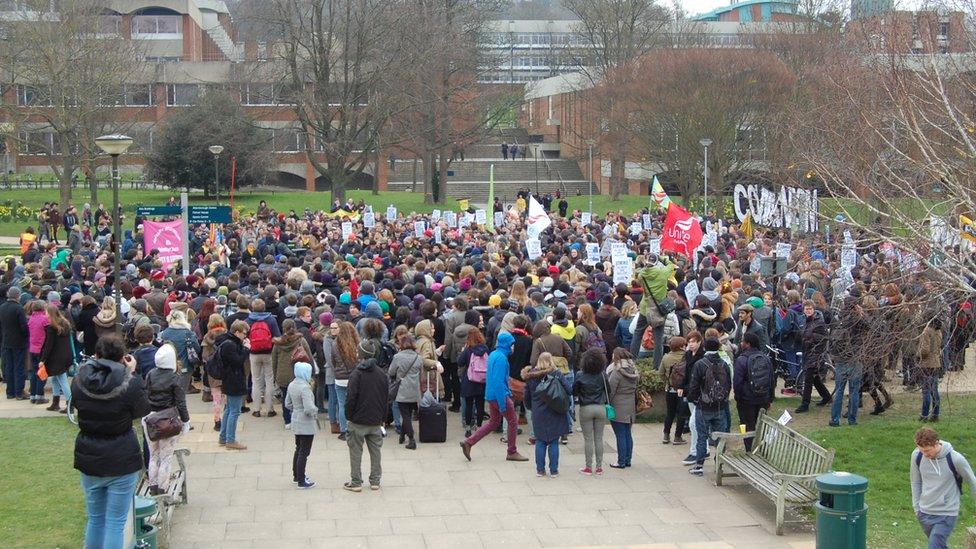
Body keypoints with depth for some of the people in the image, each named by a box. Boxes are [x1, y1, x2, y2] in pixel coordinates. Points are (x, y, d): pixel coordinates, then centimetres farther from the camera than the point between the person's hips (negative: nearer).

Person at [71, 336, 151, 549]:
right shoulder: (130, 384, -18)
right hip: (122, 462, -4)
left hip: (89, 460, 4)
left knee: (95, 519, 19)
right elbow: (142, 411, -1)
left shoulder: (79, 381, -8)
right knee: (116, 523, 4)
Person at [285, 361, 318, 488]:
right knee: (304, 452, 0)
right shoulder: (305, 388, -24)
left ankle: (296, 476, 31)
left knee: (298, 449, 21)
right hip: (306, 424, -9)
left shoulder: (291, 385, 3)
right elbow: (309, 409, -28)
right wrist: (316, 410, -8)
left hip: (296, 422, 9)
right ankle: (301, 481, 5)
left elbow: (287, 404, 12)